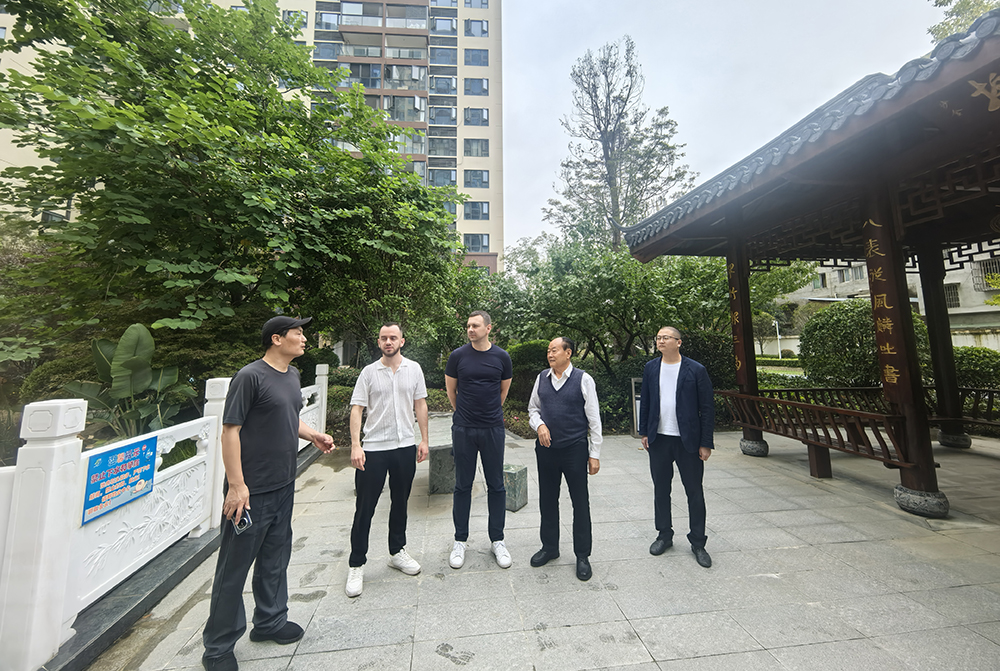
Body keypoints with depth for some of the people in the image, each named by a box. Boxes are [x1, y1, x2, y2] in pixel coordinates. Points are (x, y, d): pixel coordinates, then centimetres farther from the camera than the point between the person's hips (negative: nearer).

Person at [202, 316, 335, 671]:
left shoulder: (292, 375, 9)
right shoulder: (250, 376, -16)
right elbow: (230, 430, -17)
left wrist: (314, 435, 2)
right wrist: (237, 485, -19)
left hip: (284, 486, 8)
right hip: (252, 491, -8)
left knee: (275, 558, 21)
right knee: (235, 567, 9)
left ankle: (269, 622, 40)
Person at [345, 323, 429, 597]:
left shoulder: (414, 369, 2)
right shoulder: (369, 372, -3)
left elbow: (420, 405, 5)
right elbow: (357, 409, -4)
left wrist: (424, 440, 2)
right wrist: (355, 445, -13)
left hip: (405, 447, 2)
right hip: (373, 448, -2)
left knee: (400, 503, 17)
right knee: (365, 508, 6)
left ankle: (397, 551, 37)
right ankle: (356, 566, 25)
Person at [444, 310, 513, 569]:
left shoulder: (501, 357, -1)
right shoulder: (458, 356, -4)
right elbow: (451, 390, 9)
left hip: (493, 429, 1)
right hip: (463, 430, -1)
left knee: (496, 486, 10)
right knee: (463, 486, 10)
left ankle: (497, 540, 28)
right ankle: (460, 541, 29)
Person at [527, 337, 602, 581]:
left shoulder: (583, 380, -7)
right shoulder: (542, 378, 4)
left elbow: (594, 419, -5)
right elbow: (533, 408, 14)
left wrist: (594, 454, -6)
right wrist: (539, 425, -7)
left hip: (575, 450, -3)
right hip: (546, 448, 4)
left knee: (580, 502, 9)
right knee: (547, 500, 16)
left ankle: (582, 556, 30)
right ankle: (549, 547, 38)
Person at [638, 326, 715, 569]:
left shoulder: (696, 370, -6)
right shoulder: (650, 368, 4)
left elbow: (707, 409, -5)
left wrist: (706, 443, -7)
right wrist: (644, 432, 6)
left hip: (688, 440, -3)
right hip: (658, 439, 3)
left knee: (694, 492, 9)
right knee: (660, 490, 14)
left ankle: (698, 542, 28)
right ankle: (664, 534, 32)